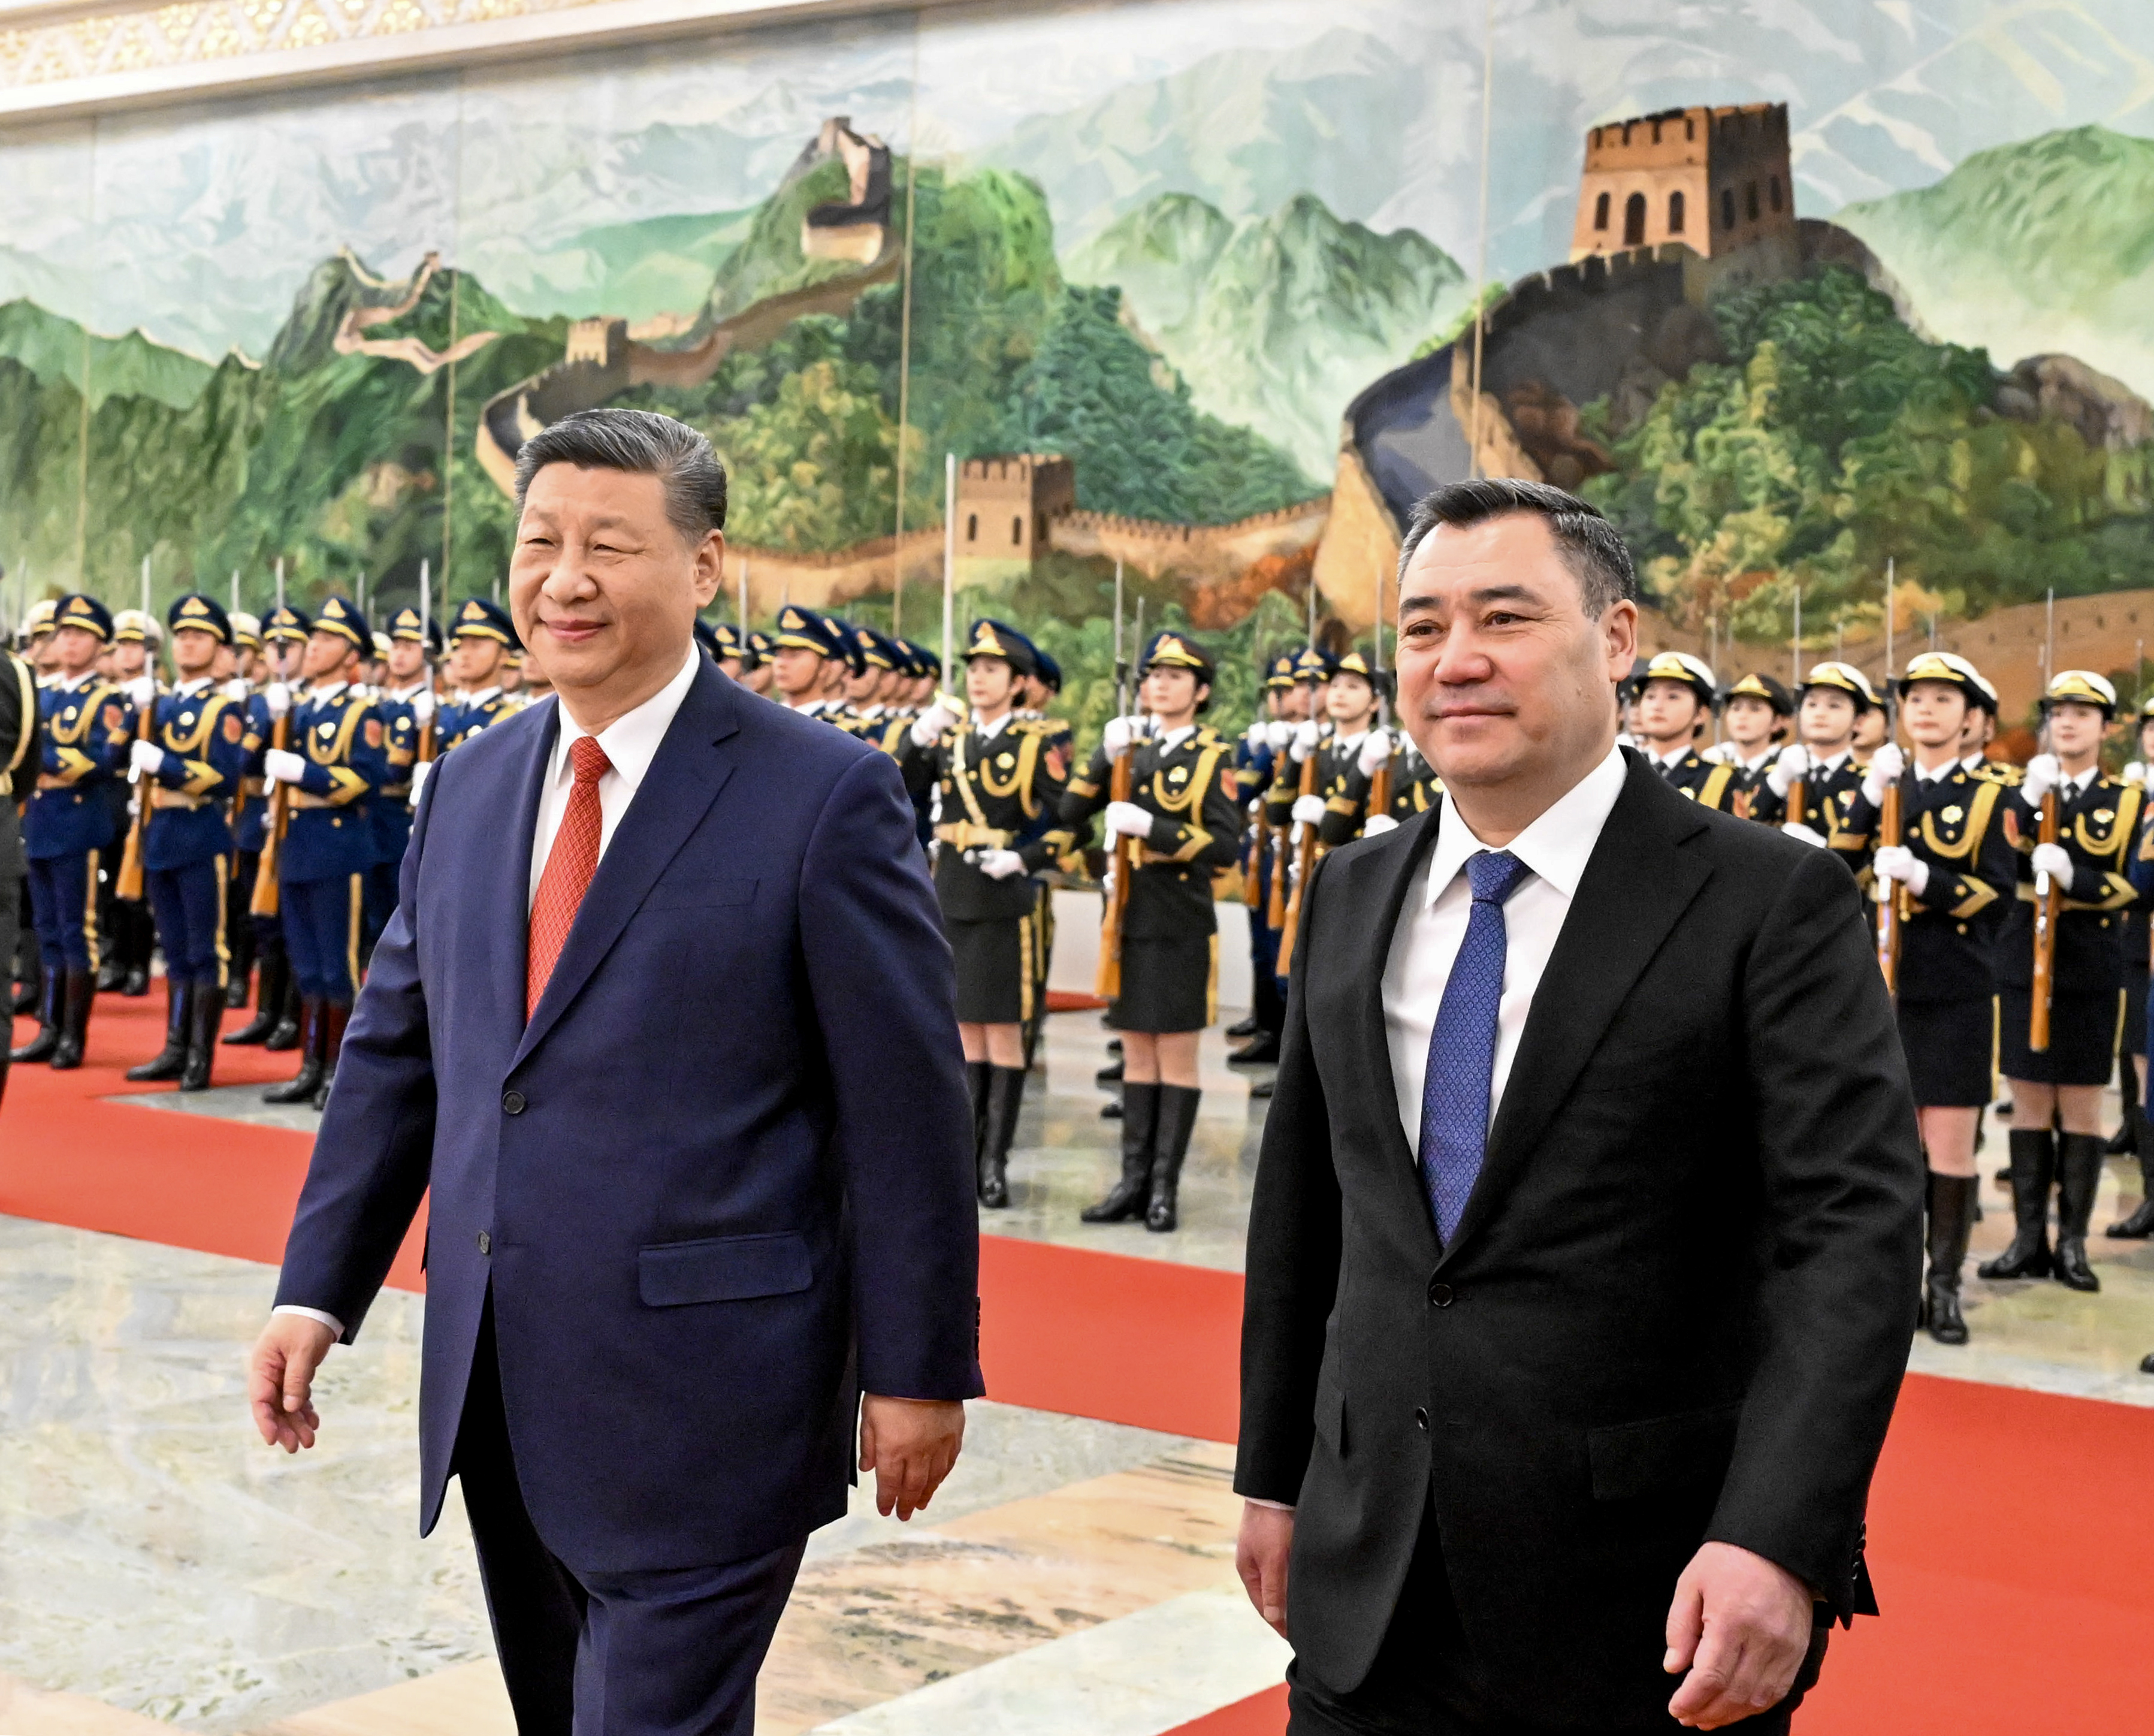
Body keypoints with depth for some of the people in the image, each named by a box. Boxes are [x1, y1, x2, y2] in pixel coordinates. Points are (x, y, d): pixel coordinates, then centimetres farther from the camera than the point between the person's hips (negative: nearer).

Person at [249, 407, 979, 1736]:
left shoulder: (825, 796, -10)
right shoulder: (470, 788, 9)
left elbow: (908, 1106, -10)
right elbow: (396, 1050, 13)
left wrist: (919, 1372, -9)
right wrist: (319, 1289, 6)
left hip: (704, 1405, -6)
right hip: (497, 1388, 7)